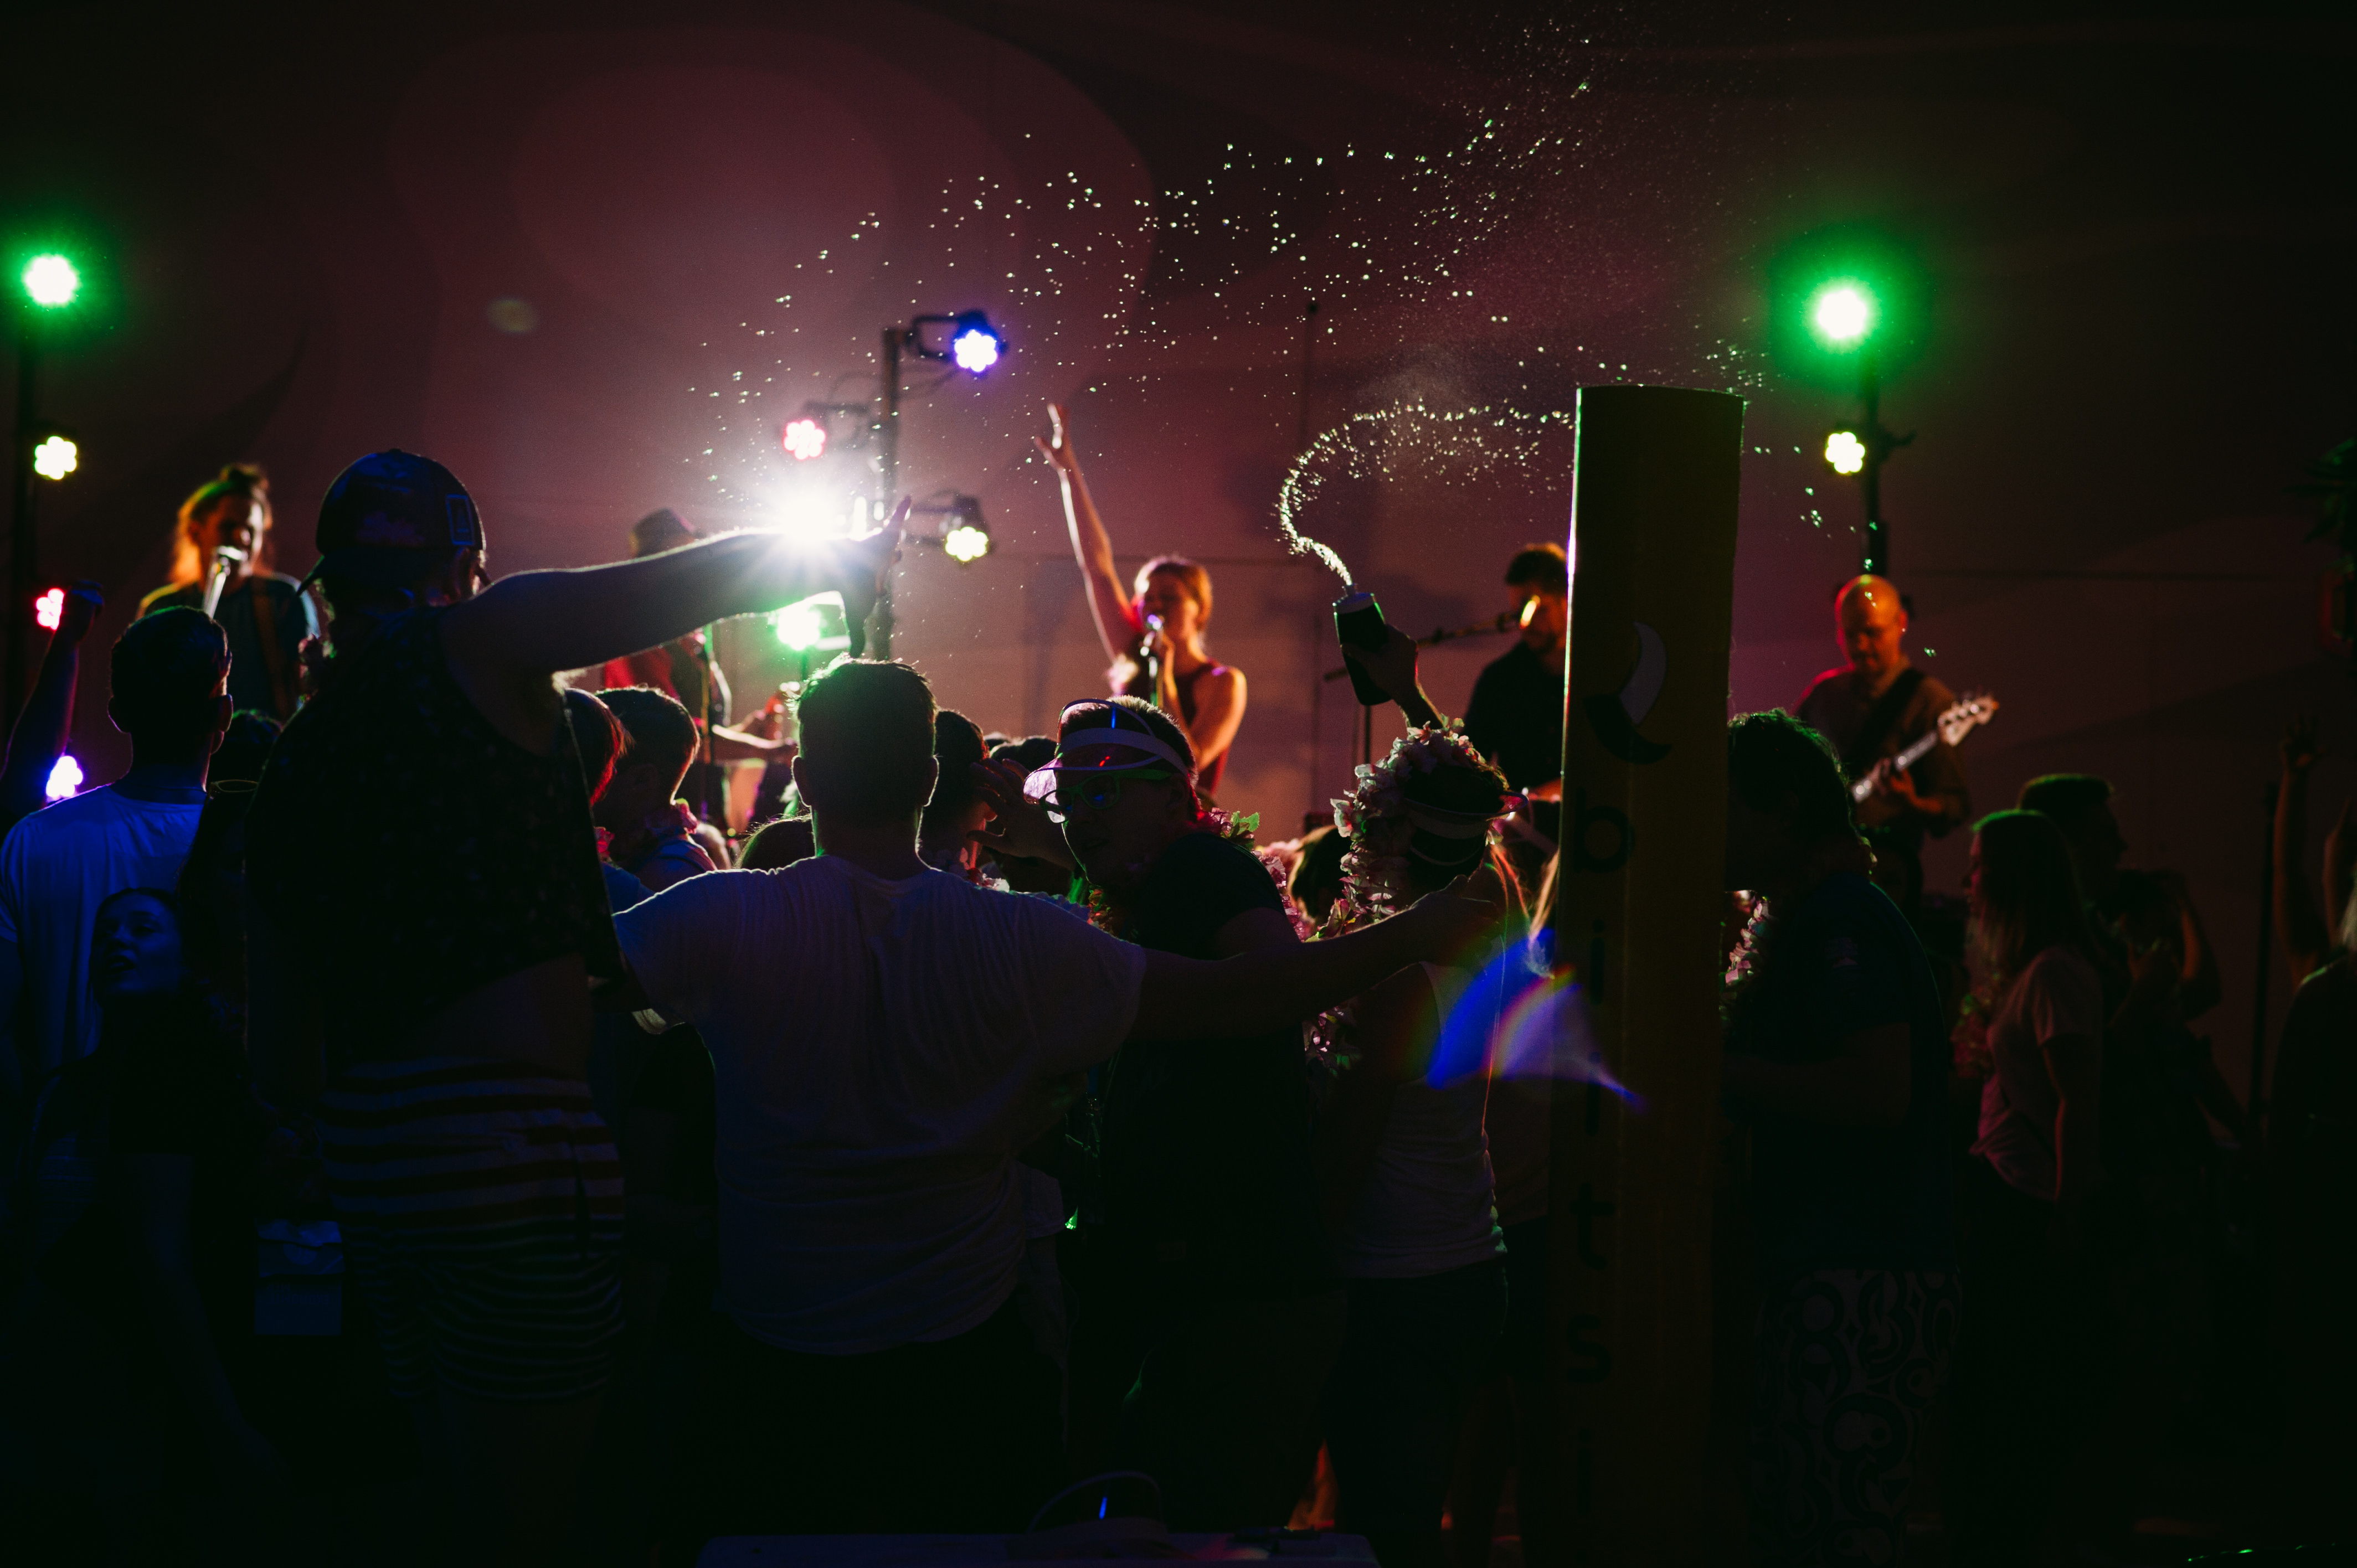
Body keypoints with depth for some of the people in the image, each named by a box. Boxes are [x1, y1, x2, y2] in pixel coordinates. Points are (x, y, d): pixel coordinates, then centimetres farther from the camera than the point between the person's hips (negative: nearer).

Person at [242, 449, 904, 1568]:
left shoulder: (291, 764, 14)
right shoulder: (477, 643, -4)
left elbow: (282, 1064, 14)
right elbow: (724, 577, 0)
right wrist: (852, 558, 19)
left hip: (369, 1169, 7)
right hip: (513, 1141, -7)